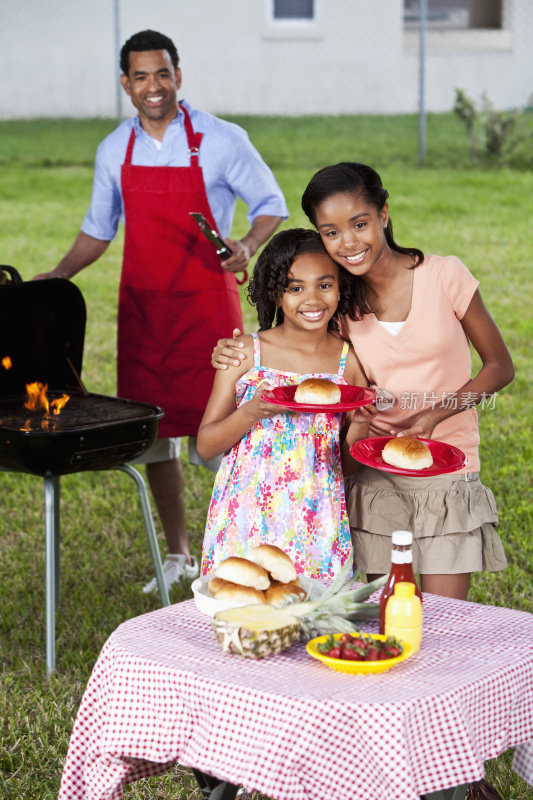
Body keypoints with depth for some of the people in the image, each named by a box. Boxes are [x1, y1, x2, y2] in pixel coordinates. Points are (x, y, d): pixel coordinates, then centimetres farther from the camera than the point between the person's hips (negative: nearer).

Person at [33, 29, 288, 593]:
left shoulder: (222, 141, -6)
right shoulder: (114, 151, 7)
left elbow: (270, 204, 2)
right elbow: (99, 228, 19)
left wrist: (248, 245, -17)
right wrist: (56, 277, 7)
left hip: (206, 303, -4)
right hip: (142, 308, 4)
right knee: (152, 433, 8)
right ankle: (177, 555, 22)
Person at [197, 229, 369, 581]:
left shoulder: (350, 362, 3)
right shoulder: (245, 353, -1)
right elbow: (205, 445, 0)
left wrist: (362, 422, -10)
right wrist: (251, 413, -16)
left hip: (317, 524, 1)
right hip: (247, 520, -1)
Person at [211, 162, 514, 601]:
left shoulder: (444, 275, -7)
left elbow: (500, 367, 0)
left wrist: (435, 415, -15)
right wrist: (237, 356, -8)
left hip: (446, 476, -2)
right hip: (376, 478, 2)